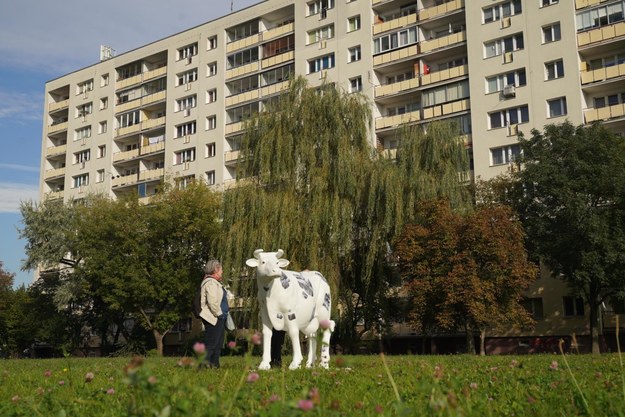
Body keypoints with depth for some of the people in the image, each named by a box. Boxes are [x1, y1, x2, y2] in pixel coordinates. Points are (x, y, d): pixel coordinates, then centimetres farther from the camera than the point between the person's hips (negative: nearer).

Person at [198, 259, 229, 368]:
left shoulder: (216, 282, 18)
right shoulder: (210, 283, -15)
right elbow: (212, 301, -24)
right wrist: (218, 314, -14)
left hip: (219, 319, 11)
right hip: (213, 318, -11)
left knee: (218, 344, 14)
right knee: (211, 344, -8)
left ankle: (215, 365, 20)